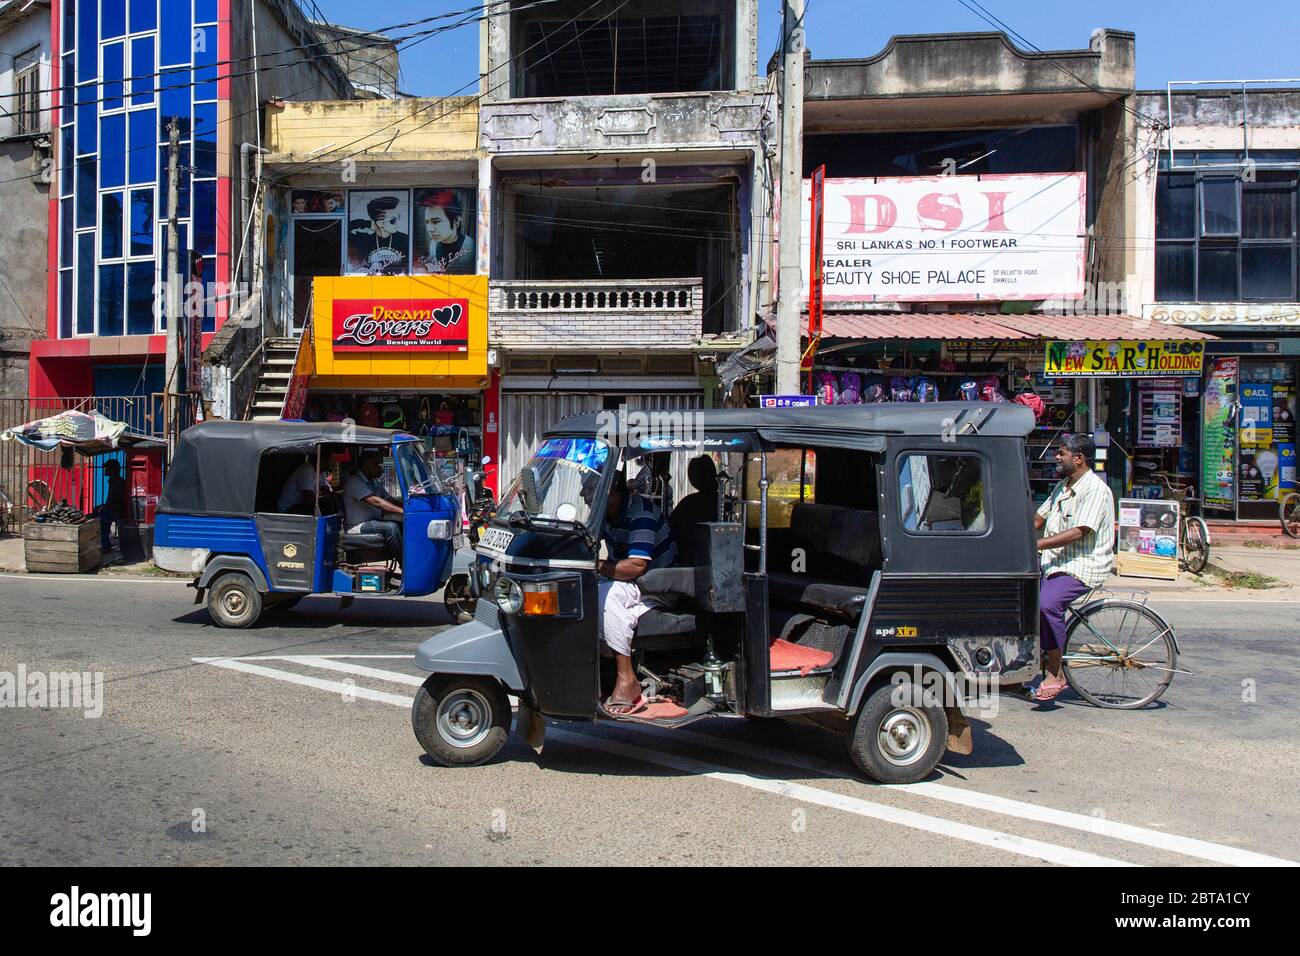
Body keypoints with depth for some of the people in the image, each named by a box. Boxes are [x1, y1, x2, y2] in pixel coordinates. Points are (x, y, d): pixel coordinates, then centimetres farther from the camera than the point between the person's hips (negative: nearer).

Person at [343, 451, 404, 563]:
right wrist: (403, 511, -32)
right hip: (358, 526, -9)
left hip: (374, 521, 9)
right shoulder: (354, 482, -14)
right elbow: (376, 502, -25)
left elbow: (389, 500, 11)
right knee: (390, 527, -31)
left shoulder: (374, 482, 17)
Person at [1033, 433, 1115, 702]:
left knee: (1048, 602, -32)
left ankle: (1055, 675, -20)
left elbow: (1078, 532, -24)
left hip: (1082, 568, -9)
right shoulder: (1062, 486, 17)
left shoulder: (1095, 489, -12)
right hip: (1053, 563, 9)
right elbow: (1038, 520, 18)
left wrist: (1036, 544, -30)